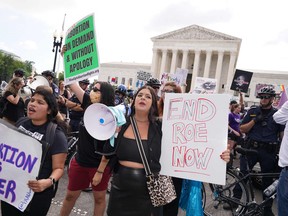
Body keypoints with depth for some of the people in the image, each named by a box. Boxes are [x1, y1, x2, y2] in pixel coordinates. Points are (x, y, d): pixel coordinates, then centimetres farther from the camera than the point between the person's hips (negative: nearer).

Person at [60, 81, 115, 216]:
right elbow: (73, 85, -4)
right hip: (80, 161, 5)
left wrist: (100, 171, -16)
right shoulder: (88, 105, -5)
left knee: (99, 198, 16)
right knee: (70, 195, 19)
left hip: (99, 165, -5)